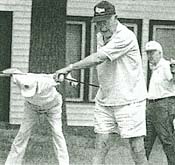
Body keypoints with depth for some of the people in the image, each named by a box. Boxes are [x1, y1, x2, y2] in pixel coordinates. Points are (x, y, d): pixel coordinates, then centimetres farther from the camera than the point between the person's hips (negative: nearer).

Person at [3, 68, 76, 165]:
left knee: (57, 132, -13)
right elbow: (14, 71, -12)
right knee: (23, 132, -5)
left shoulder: (47, 83, -43)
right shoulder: (20, 80, -36)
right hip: (32, 106, 2)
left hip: (52, 105, -2)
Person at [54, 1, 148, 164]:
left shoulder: (125, 37, -18)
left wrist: (70, 68, -24)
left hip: (129, 100, -7)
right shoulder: (100, 36, 9)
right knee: (100, 146, -2)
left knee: (137, 148, -6)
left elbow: (98, 58, -25)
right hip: (104, 101, 7)